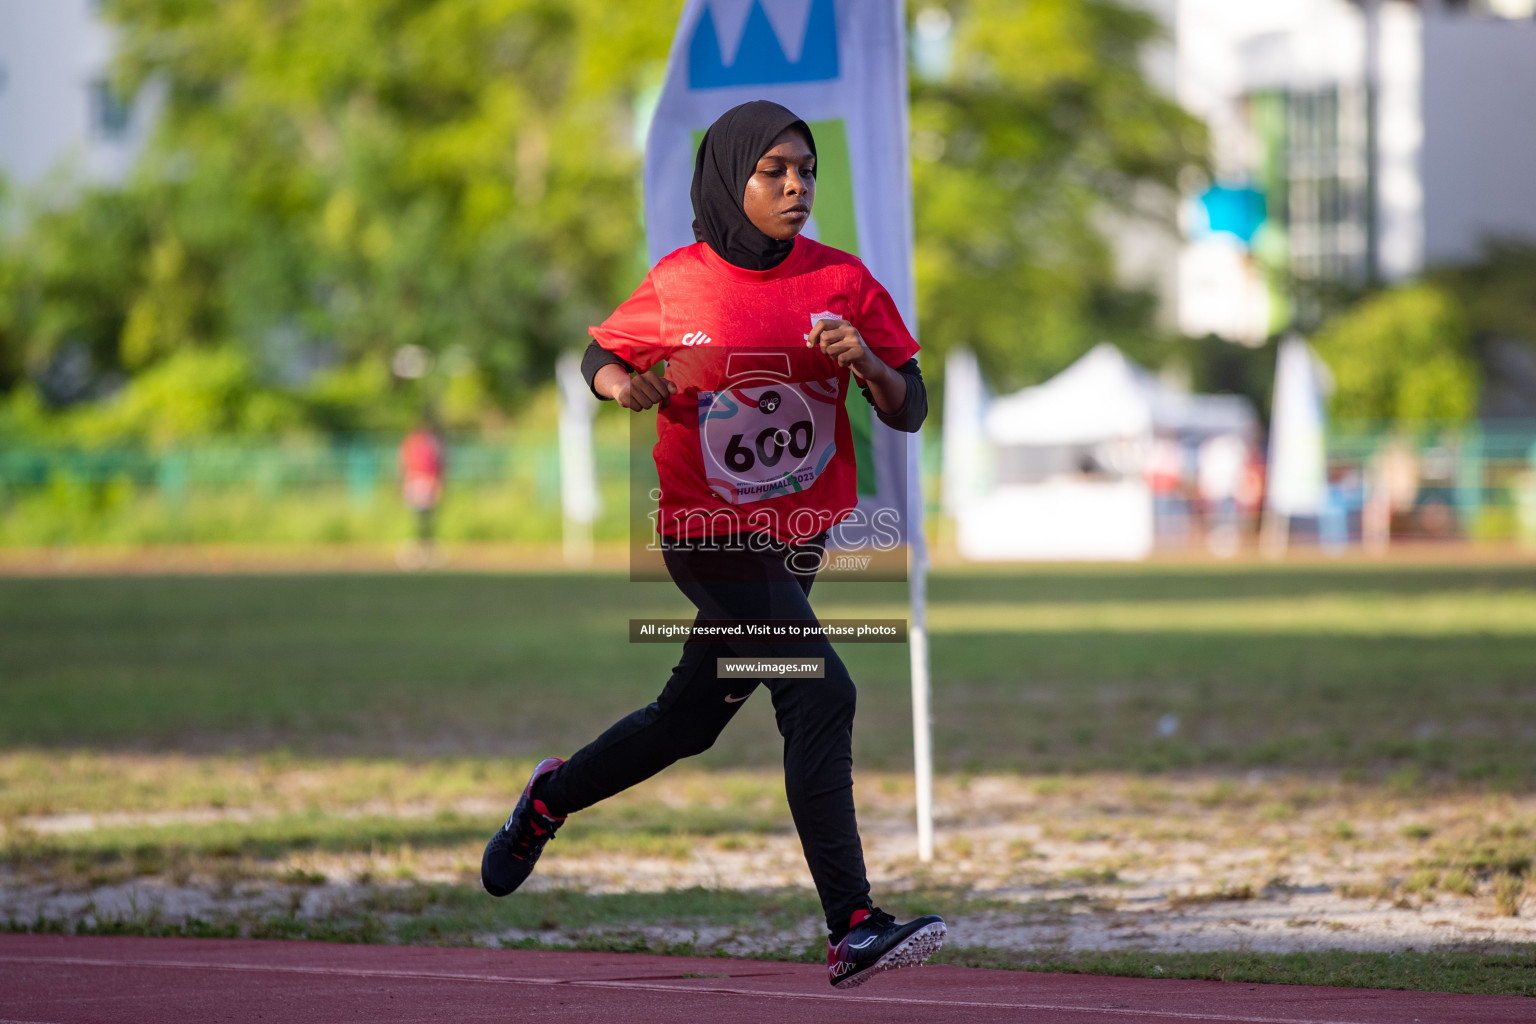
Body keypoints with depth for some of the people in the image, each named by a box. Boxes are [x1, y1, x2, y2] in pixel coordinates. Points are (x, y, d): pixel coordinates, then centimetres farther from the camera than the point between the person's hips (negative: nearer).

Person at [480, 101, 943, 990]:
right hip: (711, 538, -5)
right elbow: (604, 352, 9)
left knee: (689, 720, 19)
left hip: (802, 538, 5)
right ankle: (853, 928, -22)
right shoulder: (678, 285, -7)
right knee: (821, 694, -21)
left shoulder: (843, 280, -2)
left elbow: (909, 412, -1)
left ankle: (550, 799, 47)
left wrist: (867, 363, -21)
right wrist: (622, 383, -14)